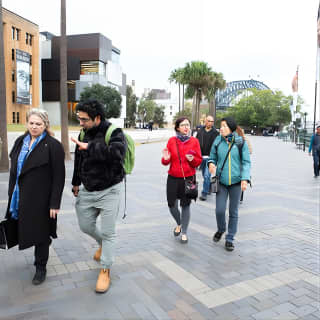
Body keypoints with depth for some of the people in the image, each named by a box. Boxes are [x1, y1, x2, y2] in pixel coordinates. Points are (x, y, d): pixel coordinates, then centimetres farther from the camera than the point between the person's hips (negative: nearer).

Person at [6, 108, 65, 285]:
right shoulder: (20, 141, 9)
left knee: (40, 232, 6)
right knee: (27, 229, 16)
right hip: (21, 196, 6)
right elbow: (14, 169, 15)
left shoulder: (53, 145, -12)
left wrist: (55, 204, -15)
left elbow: (58, 177, -14)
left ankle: (41, 267, 26)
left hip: (41, 198, -6)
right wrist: (12, 194, 13)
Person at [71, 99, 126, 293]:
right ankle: (102, 244, 49)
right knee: (86, 226, 17)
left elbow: (117, 152, -39)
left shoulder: (114, 133, -17)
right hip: (87, 191, 6)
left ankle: (105, 271, 19)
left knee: (108, 232, 2)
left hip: (109, 191, -6)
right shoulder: (84, 134, 3)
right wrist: (76, 182, 23)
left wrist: (90, 147, -36)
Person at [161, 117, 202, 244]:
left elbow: (199, 161, 2)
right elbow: (166, 162, 6)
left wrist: (192, 159, -18)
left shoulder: (194, 141, -1)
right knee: (172, 205, 6)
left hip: (188, 178, -1)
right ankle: (179, 224, 38)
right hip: (173, 178, 1)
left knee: (185, 205, 4)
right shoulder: (171, 141, 0)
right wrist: (165, 159, -17)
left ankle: (184, 232, 23)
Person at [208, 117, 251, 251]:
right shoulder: (217, 141, 0)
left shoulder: (241, 142, -5)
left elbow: (246, 162, -2)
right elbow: (212, 158, 9)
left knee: (233, 212, 7)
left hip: (236, 181, -1)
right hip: (221, 181, 1)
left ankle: (230, 239, 24)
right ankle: (221, 229, 29)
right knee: (219, 210, -3)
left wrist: (245, 179, -13)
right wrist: (211, 164, -14)